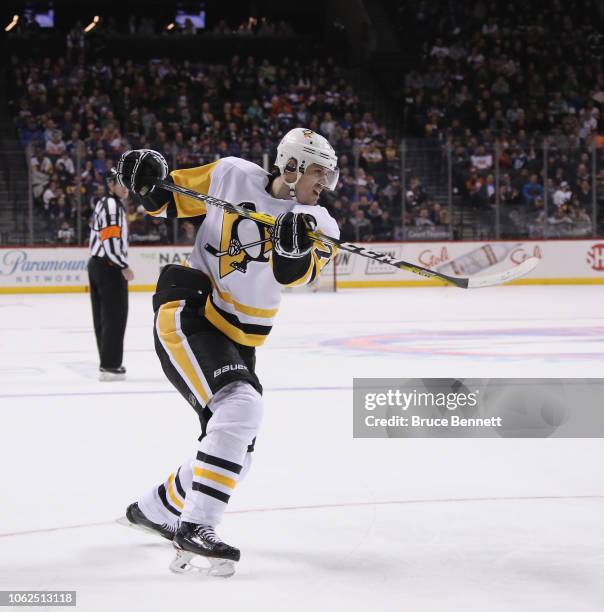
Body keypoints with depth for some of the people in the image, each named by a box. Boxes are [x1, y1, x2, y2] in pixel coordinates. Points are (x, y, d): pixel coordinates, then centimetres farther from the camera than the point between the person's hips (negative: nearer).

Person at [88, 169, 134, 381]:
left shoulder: (102, 204, 19)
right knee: (114, 316, -8)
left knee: (102, 316, 11)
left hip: (96, 264, 10)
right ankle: (110, 366, -9)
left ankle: (108, 362, 16)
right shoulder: (112, 206, -13)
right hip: (109, 267, -10)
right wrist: (124, 267, -17)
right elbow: (110, 240, -22)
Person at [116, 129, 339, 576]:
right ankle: (194, 530, -30)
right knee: (240, 406, -28)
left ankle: (153, 509, 36)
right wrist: (152, 183, -15)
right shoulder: (231, 176, -4)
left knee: (236, 452, 12)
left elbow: (294, 273, -17)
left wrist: (294, 248, -39)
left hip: (238, 341, 7)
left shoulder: (317, 223, 3)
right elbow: (172, 201, 7)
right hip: (187, 314, -7)